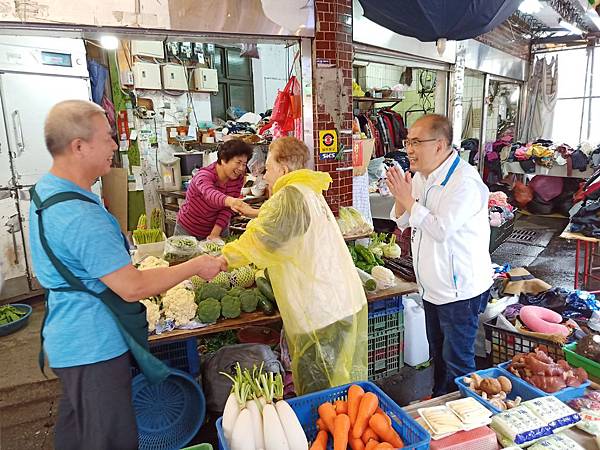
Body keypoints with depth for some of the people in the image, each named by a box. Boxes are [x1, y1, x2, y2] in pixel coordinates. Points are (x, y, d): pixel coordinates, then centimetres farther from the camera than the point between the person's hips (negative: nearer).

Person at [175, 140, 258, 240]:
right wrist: (231, 201, -69)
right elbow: (210, 194, -50)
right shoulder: (204, 175, -27)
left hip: (217, 229, 4)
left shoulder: (238, 178, -12)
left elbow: (227, 209, -13)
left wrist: (215, 234, -23)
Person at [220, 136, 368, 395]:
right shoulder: (309, 193, 17)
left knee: (319, 395, 5)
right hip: (346, 303, 10)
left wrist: (222, 260, -1)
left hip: (324, 313, -10)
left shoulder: (291, 196, -14)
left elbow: (258, 240, -13)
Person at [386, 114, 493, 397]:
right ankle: (438, 400, 43)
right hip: (433, 287, 9)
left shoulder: (465, 182, -21)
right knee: (438, 353, 24)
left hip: (460, 291, -8)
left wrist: (408, 199, -20)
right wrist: (400, 198, -11)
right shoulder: (421, 176, 5)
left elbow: (441, 229, -28)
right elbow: (403, 223, 9)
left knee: (457, 361, 7)